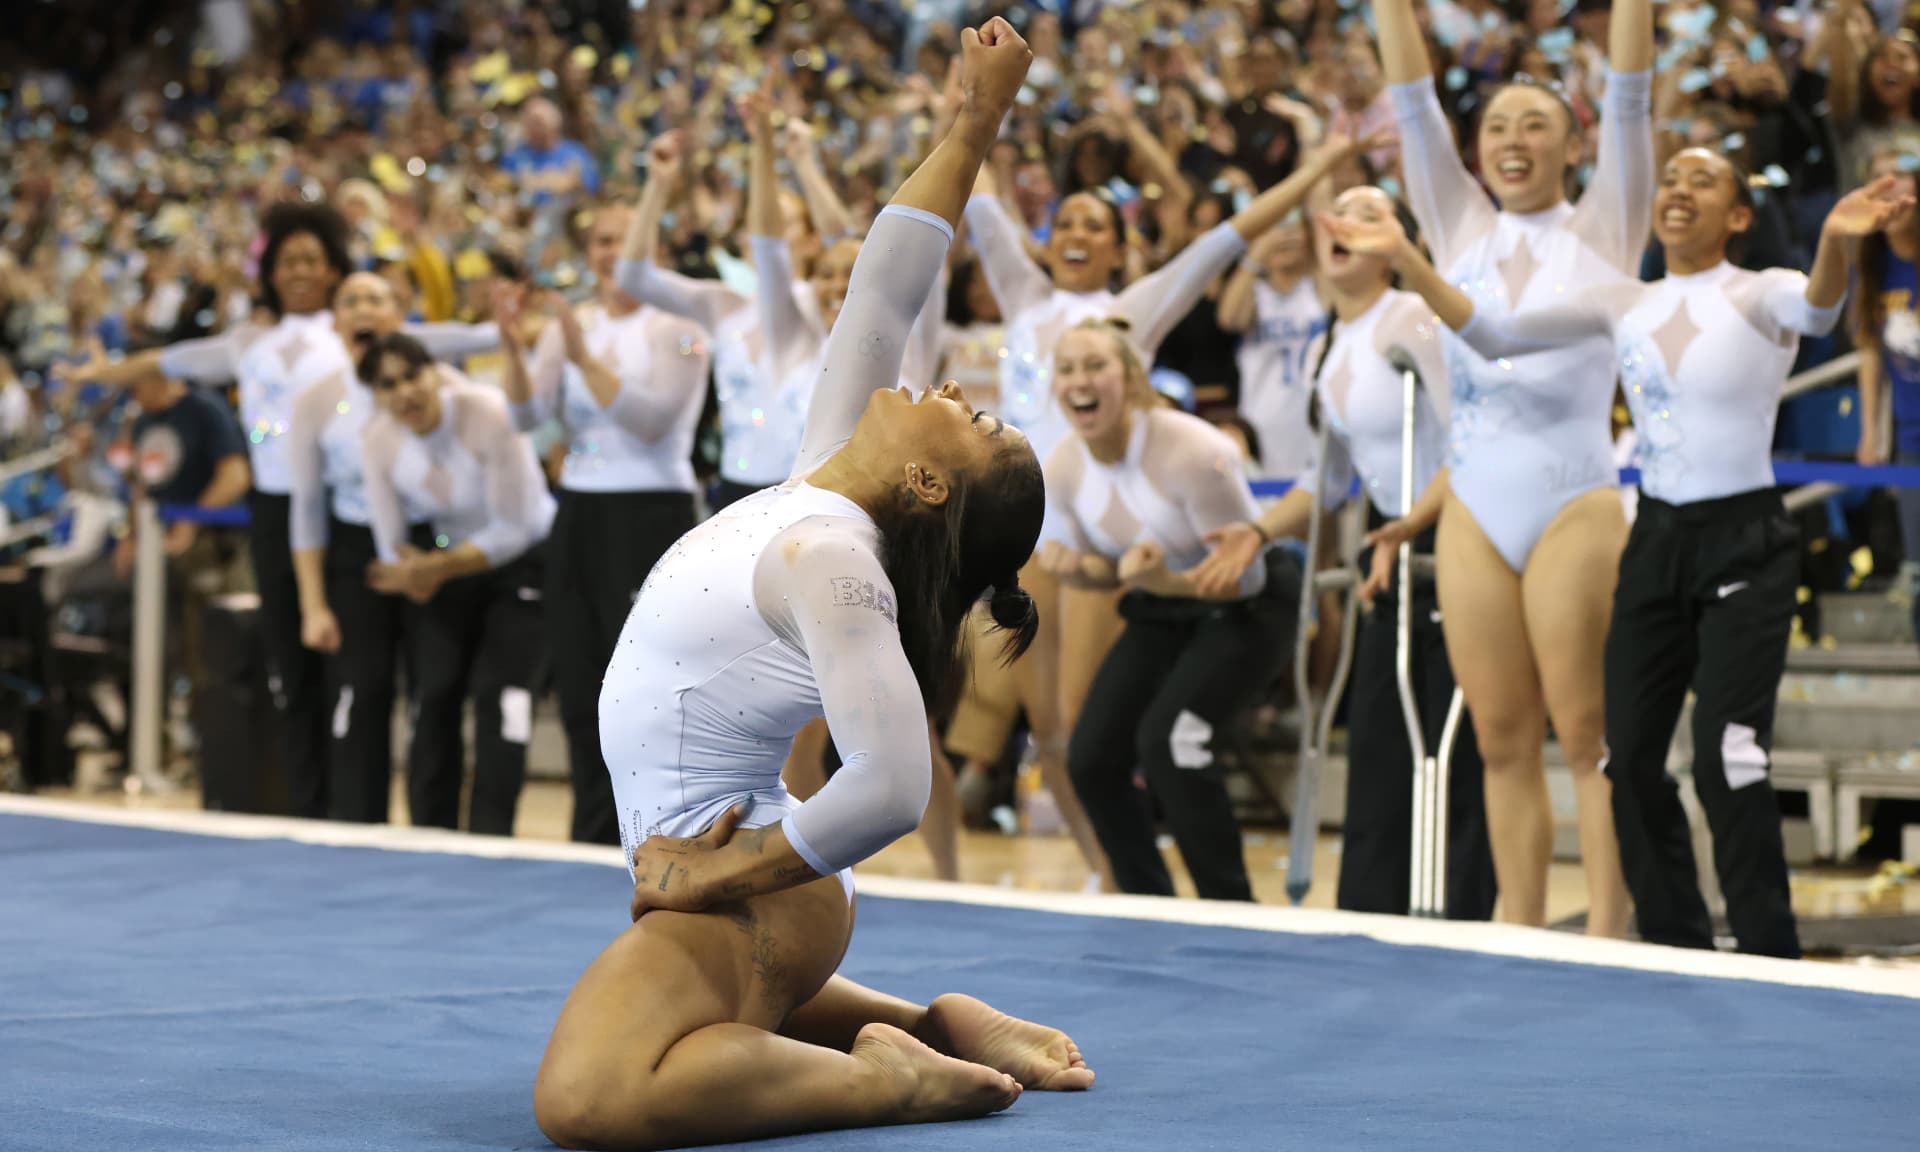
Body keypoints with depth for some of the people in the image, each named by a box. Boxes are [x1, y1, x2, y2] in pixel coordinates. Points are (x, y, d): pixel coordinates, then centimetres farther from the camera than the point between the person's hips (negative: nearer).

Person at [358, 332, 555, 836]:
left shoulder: (488, 415, -28)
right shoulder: (379, 441, -14)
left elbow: (515, 528, -24)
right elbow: (391, 546, -6)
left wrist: (437, 568, -29)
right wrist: (415, 572, -25)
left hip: (521, 559, -4)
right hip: (446, 559, 4)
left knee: (497, 691, -16)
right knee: (434, 694, -1)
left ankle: (488, 837, -11)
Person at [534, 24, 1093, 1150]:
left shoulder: (831, 560, -22)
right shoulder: (817, 488, 2)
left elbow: (892, 787, -32)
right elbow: (882, 291, 7)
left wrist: (720, 872, -23)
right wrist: (974, 126, 3)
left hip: (747, 895, -10)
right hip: (717, 882, 10)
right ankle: (936, 1028, 22)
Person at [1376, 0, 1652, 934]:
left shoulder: (1604, 230, 6)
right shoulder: (1460, 229, 13)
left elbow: (1627, 96, -3)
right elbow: (1412, 102, 9)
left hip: (1576, 512, -3)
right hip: (1473, 515, 4)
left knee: (1591, 740, -3)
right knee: (1503, 744, 5)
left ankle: (1605, 941, -1)